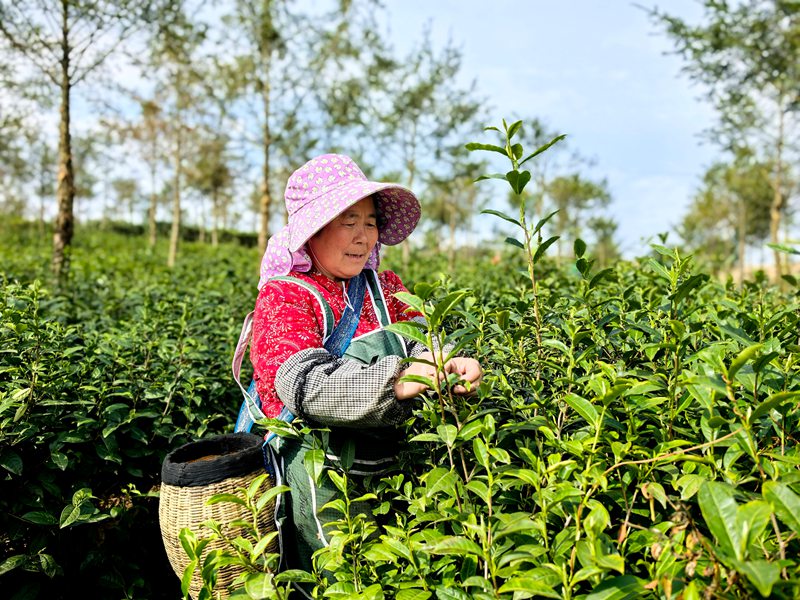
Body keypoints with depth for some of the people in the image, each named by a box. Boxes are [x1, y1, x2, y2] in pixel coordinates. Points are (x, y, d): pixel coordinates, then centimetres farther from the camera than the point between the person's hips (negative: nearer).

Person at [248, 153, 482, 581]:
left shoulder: (386, 289, 9)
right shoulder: (283, 297, -10)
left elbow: (422, 348, -2)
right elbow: (307, 386, -24)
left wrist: (453, 365, -25)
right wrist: (394, 383, -38)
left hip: (388, 468, 6)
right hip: (323, 482, -5)